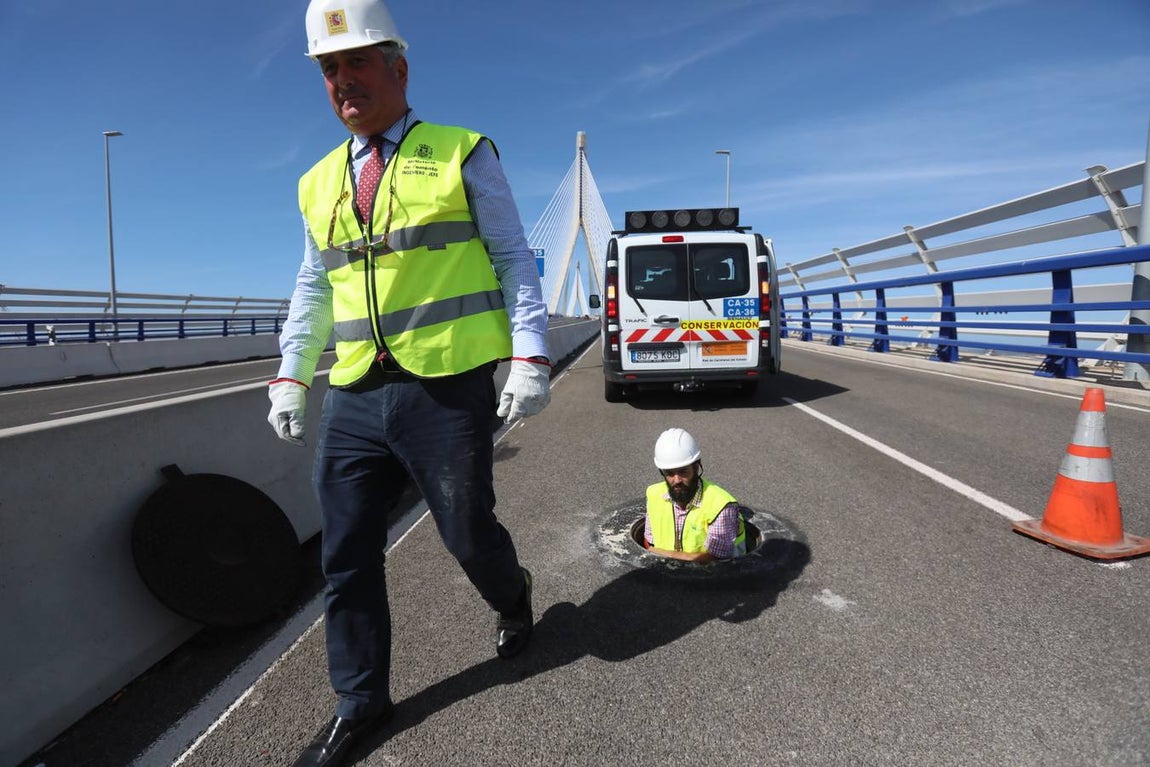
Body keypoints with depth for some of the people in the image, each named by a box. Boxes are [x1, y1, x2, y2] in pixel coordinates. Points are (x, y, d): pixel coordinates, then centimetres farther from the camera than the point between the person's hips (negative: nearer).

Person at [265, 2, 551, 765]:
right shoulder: (319, 184, 16)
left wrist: (530, 358, -10)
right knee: (347, 556, 8)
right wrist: (290, 377, 13)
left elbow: (514, 262, 0)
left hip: (449, 388, -4)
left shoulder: (464, 155, 3)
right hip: (355, 396, 5)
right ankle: (360, 702, 29)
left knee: (468, 533, 7)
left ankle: (512, 594, 43)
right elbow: (312, 292, 20)